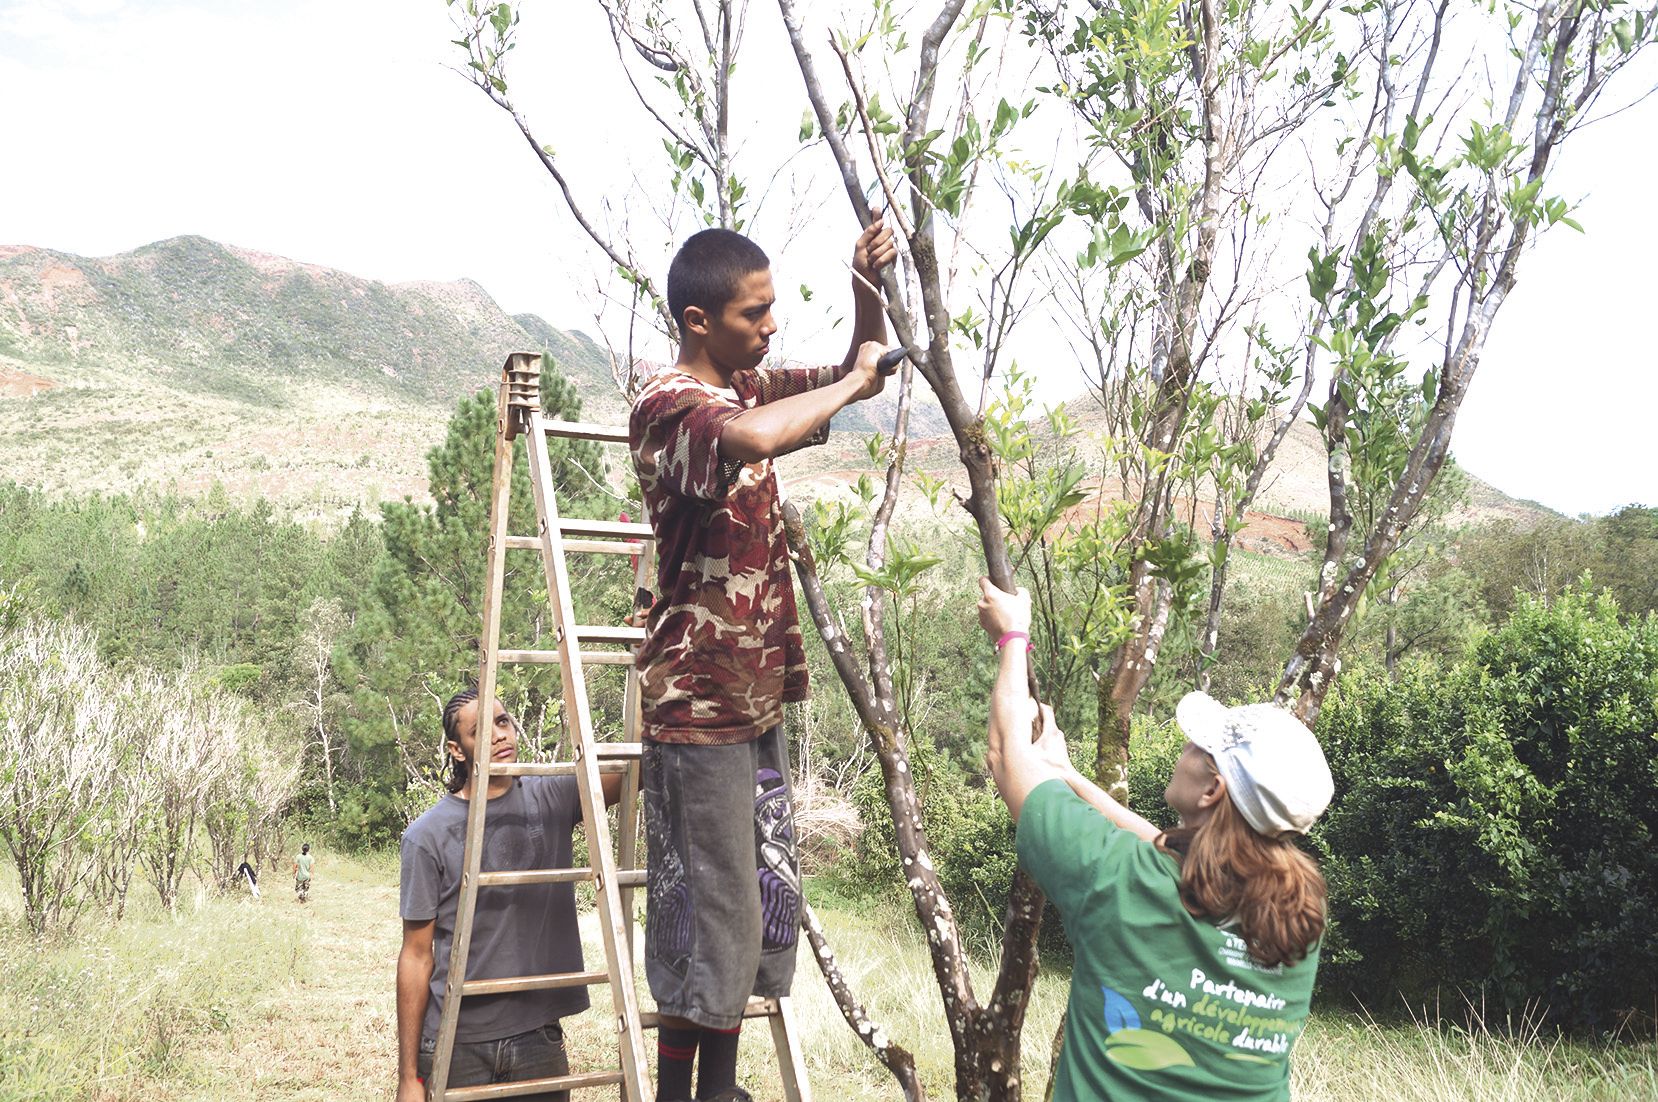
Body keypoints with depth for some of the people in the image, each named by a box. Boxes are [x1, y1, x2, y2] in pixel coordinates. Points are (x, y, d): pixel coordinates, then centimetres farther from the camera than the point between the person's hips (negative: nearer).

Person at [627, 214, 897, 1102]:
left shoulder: (750, 386, 10)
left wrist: (867, 286, 3)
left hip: (757, 690, 9)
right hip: (698, 699, -9)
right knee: (711, 912, -2)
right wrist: (851, 380, -23)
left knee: (767, 903, 14)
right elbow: (750, 439, -41)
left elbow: (863, 378, 22)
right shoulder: (669, 403, -18)